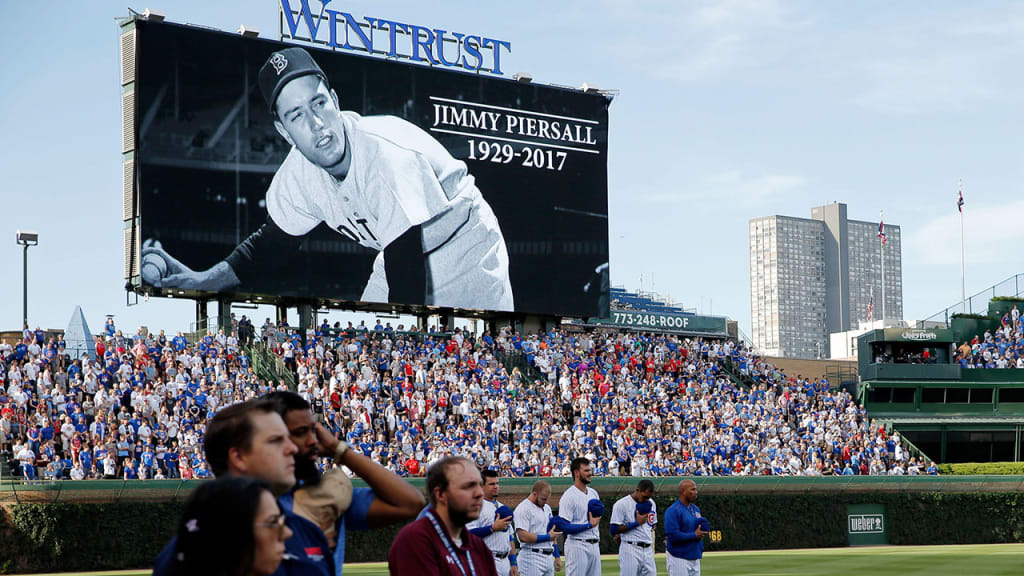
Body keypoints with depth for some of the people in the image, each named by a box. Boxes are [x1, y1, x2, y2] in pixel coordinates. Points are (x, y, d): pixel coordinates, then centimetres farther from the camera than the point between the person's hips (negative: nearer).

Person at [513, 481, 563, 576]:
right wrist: (548, 537, -13)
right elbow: (523, 537, -19)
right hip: (532, 557, -8)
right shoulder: (523, 509, -10)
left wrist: (557, 557, 17)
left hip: (548, 557, 8)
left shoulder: (547, 508, 18)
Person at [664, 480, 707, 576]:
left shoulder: (696, 509, 13)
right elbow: (672, 535, -21)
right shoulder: (673, 511, -13)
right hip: (678, 559, -8)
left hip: (695, 557, 8)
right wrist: (694, 535, -15)